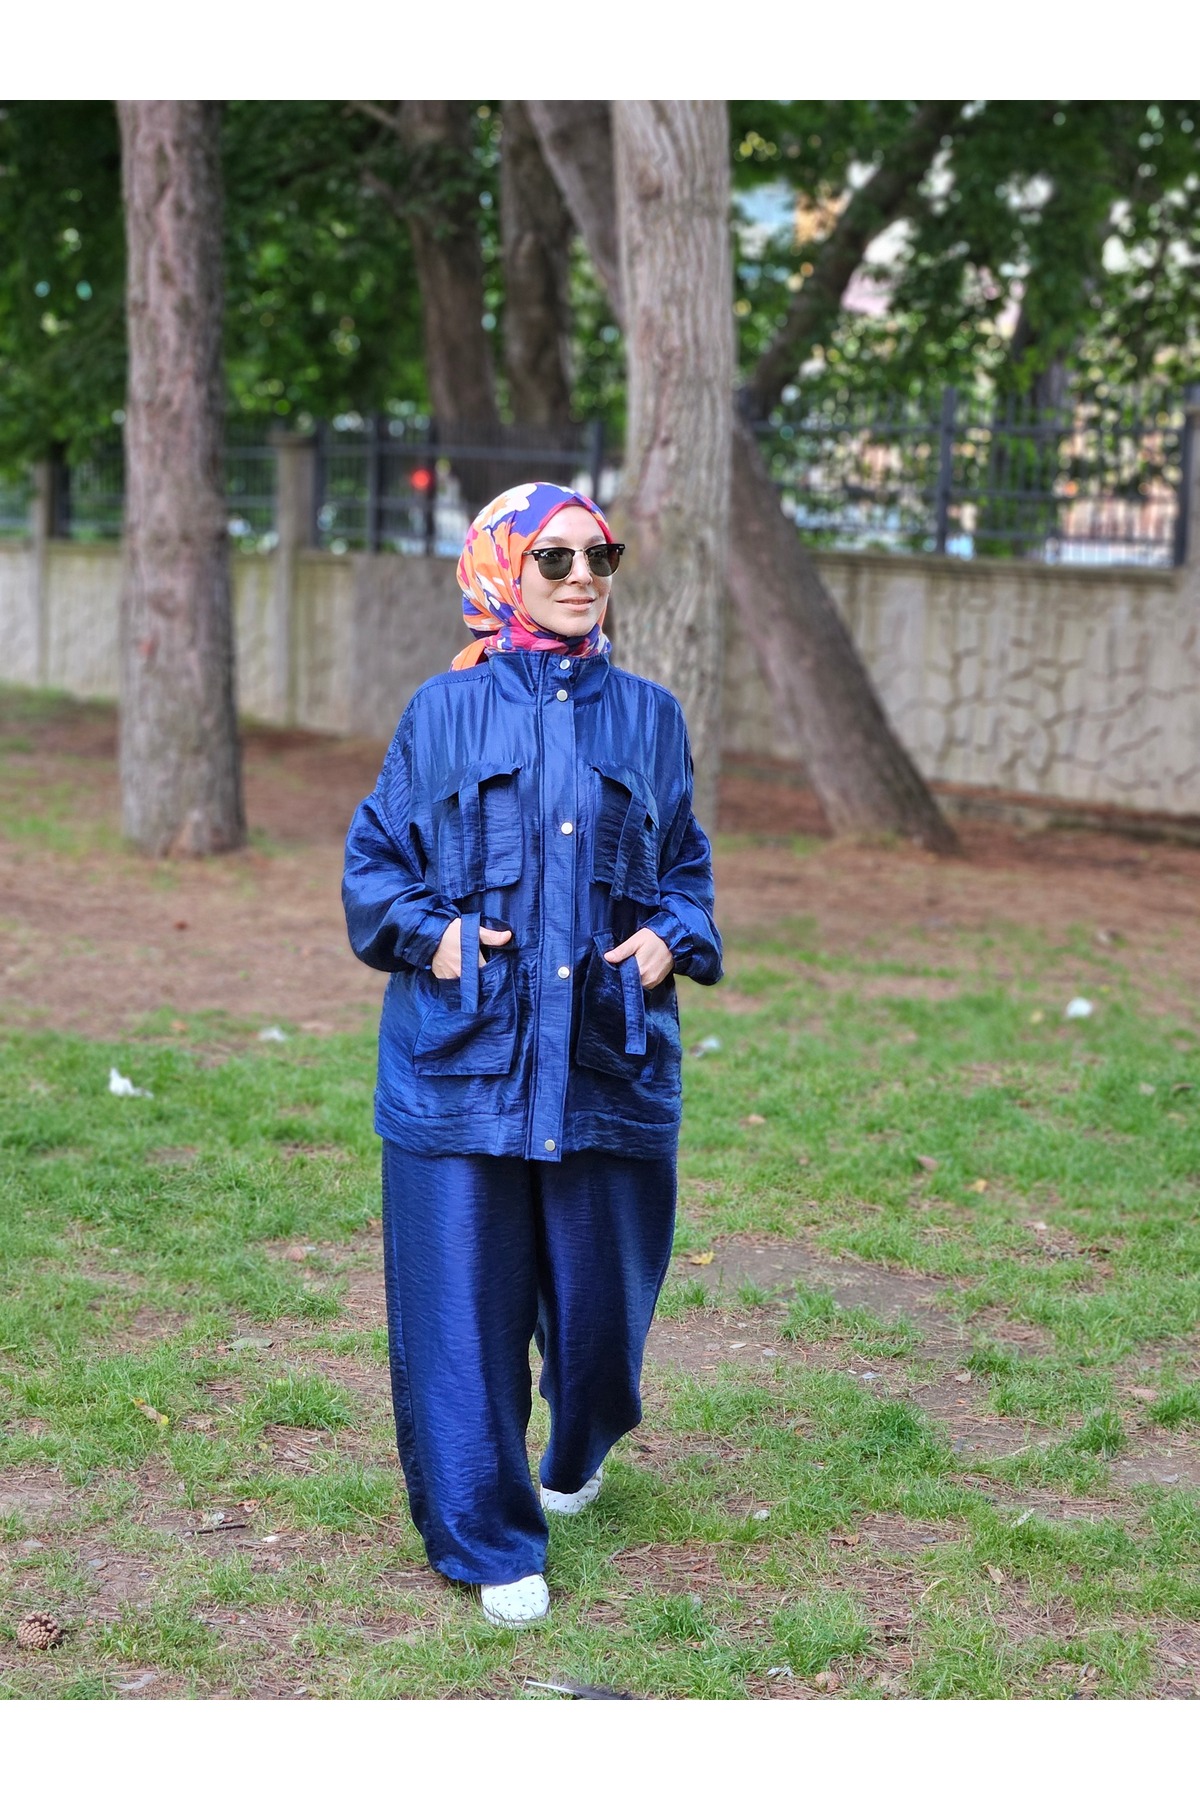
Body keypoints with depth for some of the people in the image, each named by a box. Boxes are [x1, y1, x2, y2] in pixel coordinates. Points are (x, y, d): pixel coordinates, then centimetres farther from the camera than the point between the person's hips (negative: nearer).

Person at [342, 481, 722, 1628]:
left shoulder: (647, 717, 9)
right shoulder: (445, 714, 3)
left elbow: (687, 863, 17)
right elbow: (373, 858, 7)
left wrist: (673, 937, -2)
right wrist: (431, 934, -9)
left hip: (612, 1056, 2)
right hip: (460, 1057, -2)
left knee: (603, 1290, 10)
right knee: (465, 1306, -1)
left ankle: (579, 1457, 42)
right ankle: (488, 1543, 12)